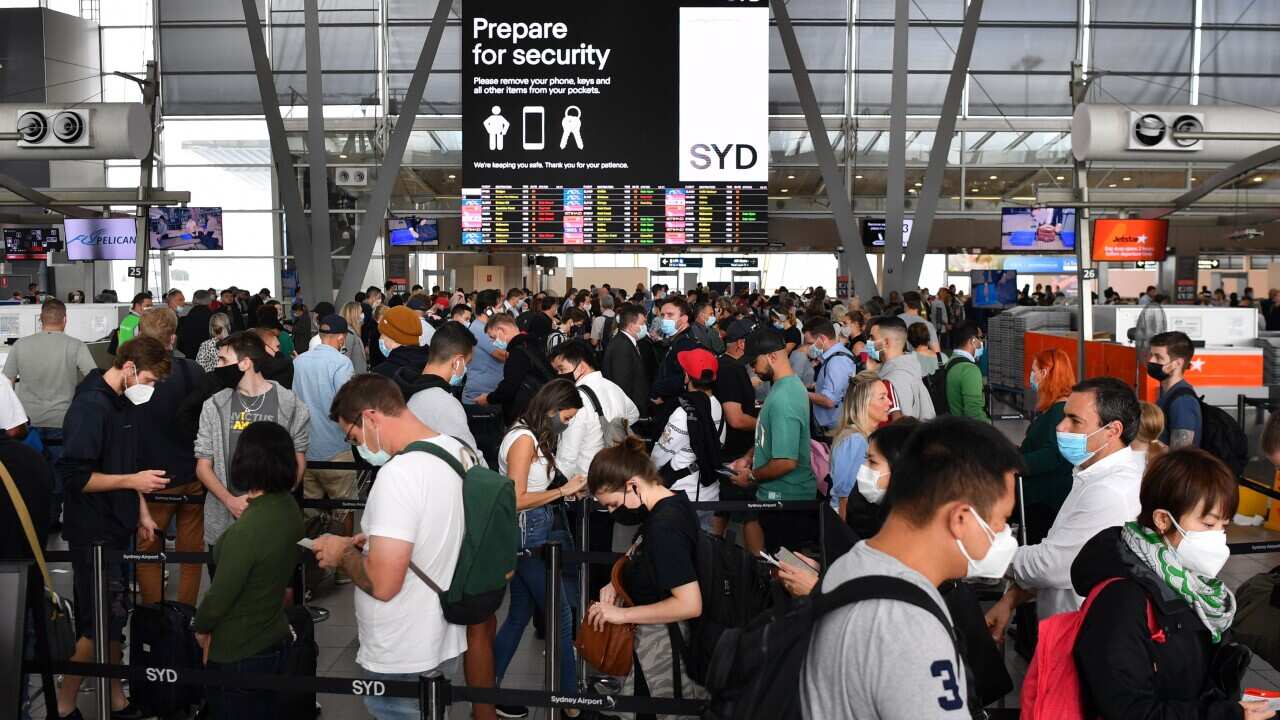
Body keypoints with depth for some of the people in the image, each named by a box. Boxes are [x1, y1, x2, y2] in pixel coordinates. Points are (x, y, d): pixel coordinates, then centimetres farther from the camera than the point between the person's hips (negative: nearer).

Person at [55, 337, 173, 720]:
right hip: (93, 534, -9)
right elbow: (75, 476, -23)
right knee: (100, 624, -3)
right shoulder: (90, 406, -19)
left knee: (113, 620, 15)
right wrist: (133, 481, -21)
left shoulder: (123, 403, 9)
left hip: (116, 529, 9)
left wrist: (141, 513, 17)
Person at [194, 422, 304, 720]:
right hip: (275, 640, 7)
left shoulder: (245, 531, -29)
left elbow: (220, 595, -18)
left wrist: (201, 627, -1)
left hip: (237, 654, -7)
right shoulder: (290, 509, -5)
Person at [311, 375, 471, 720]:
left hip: (401, 662, -8)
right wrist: (377, 539, 11)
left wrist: (342, 553, -11)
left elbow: (382, 583, -28)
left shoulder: (399, 473, -26)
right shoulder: (458, 451, 2)